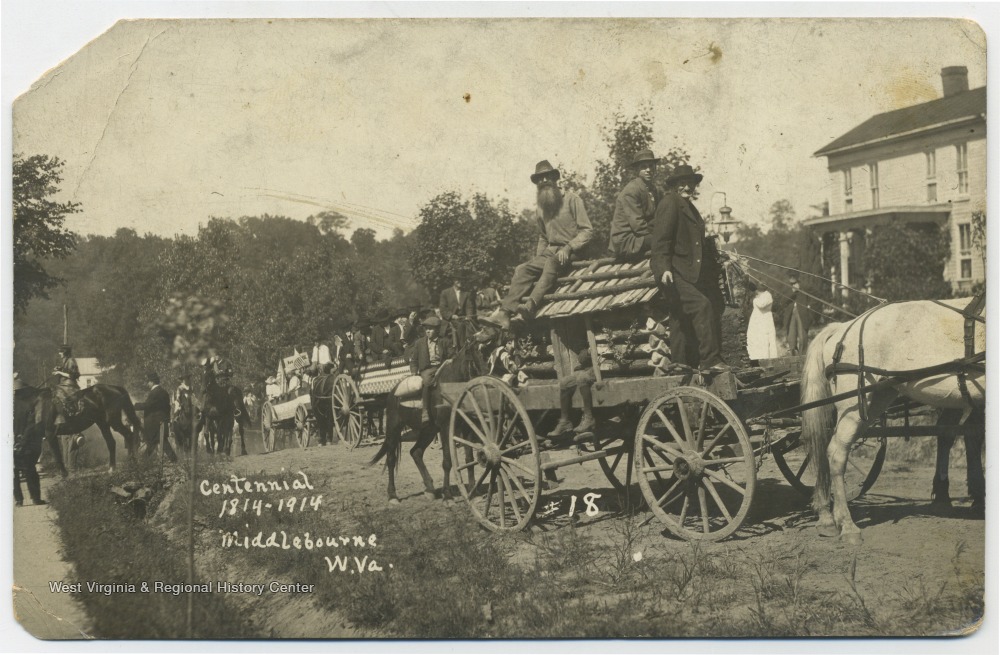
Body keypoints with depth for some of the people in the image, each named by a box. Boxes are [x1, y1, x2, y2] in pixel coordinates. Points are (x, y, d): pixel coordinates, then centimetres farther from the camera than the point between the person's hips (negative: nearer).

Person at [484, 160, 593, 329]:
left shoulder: (572, 199, 0)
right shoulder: (540, 209, 18)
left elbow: (587, 230, -5)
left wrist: (568, 248, -19)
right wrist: (538, 258, 12)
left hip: (571, 252, -6)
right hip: (550, 251, 6)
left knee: (551, 263, -37)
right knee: (522, 270, -17)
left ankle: (531, 305, -55)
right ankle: (505, 313, -27)